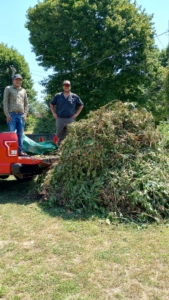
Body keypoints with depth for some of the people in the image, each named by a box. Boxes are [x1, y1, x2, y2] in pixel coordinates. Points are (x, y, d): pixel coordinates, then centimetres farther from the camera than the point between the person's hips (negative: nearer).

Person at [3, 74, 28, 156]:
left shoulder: (23, 90, 18)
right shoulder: (8, 89, 7)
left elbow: (26, 103, 17)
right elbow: (5, 102, -1)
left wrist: (25, 114, 5)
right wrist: (7, 114, -9)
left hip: (21, 115, 4)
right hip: (12, 114, -4)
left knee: (20, 134, 5)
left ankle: (20, 151, 9)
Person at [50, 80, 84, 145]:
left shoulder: (75, 97, 5)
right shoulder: (58, 96, 7)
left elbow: (81, 105, 14)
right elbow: (51, 104, 18)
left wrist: (76, 114, 4)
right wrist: (54, 113, 7)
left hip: (70, 119, -1)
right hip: (60, 119, 1)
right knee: (60, 136, 7)